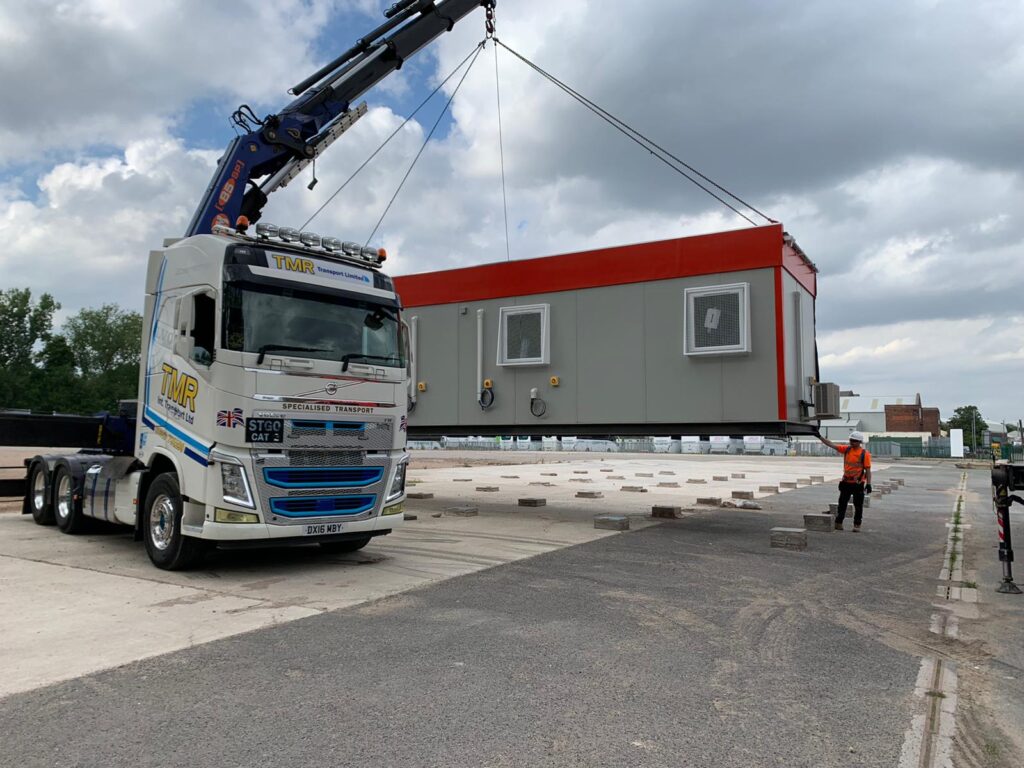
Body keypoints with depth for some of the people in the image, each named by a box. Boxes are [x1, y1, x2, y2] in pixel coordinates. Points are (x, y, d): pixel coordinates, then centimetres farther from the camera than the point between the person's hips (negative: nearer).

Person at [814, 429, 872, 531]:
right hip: (846, 482, 4)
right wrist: (819, 436, -7)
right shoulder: (846, 449, 3)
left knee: (858, 506, 5)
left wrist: (868, 484, -13)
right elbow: (832, 445, 1)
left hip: (858, 484, -4)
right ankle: (838, 523, 14)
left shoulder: (865, 453, -9)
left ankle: (857, 525, 14)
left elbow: (868, 470, -9)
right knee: (842, 504, 8)